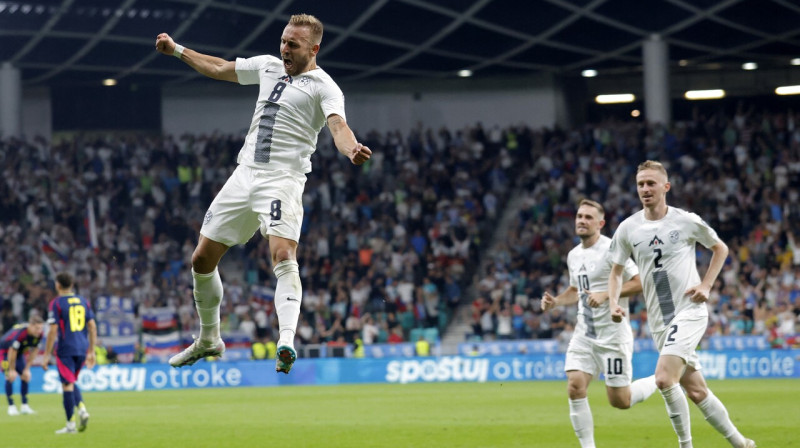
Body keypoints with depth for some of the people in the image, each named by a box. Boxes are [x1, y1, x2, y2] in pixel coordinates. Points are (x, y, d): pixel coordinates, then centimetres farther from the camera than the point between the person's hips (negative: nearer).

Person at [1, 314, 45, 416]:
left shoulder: (39, 334, -19)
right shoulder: (20, 333, -40)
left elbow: (34, 351, -5)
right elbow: (12, 351, -30)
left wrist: (27, 368, -2)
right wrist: (11, 370, -20)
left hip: (19, 353, 6)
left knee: (25, 376, -1)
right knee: (10, 377, -17)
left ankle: (24, 406, 7)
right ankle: (11, 406, -8)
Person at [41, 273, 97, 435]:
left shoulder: (56, 303, -6)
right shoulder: (83, 301, 10)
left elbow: (53, 331, -10)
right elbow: (92, 327, 10)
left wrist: (46, 355, -5)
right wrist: (91, 351, 16)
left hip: (65, 350, -5)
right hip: (82, 349, 5)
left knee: (67, 385, -1)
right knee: (71, 383, 21)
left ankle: (70, 425, 0)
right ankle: (82, 408, -2)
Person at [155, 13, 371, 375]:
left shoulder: (323, 87, -7)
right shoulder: (269, 65, 14)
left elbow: (338, 126, -25)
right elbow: (219, 69, 30)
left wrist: (352, 150, -47)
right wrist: (177, 50, 34)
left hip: (282, 180, -7)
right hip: (244, 176, 7)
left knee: (283, 256, -29)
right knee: (202, 260, 10)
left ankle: (286, 343, -42)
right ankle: (208, 340, 29)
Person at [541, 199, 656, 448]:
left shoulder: (611, 250, -12)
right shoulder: (573, 255, 12)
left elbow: (639, 282, -16)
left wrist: (606, 294, -23)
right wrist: (555, 302, 9)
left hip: (613, 335, -6)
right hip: (584, 334, 6)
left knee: (619, 401, -3)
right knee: (575, 387, -12)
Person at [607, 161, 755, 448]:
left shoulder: (687, 221, -5)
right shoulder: (628, 228, 3)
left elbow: (720, 248, 10)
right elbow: (617, 271, 13)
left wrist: (706, 285, -3)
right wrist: (613, 302, -5)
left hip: (690, 311, -4)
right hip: (659, 322, 4)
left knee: (664, 378, -23)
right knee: (696, 392, 7)